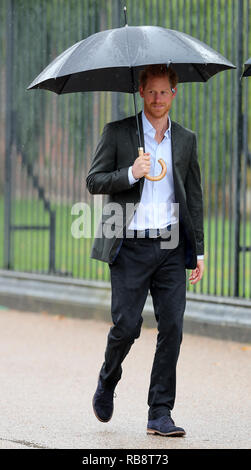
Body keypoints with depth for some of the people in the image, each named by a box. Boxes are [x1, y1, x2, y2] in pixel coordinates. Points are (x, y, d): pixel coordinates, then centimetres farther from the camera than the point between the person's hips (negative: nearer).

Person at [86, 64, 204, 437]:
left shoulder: (185, 140, 13)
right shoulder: (117, 133, 4)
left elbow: (194, 197, 15)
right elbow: (94, 181, 0)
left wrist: (199, 251, 11)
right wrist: (130, 174, -18)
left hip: (171, 246, 3)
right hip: (130, 246, -3)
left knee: (172, 327, -5)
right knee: (127, 325, -7)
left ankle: (160, 414, 0)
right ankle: (107, 382, 24)